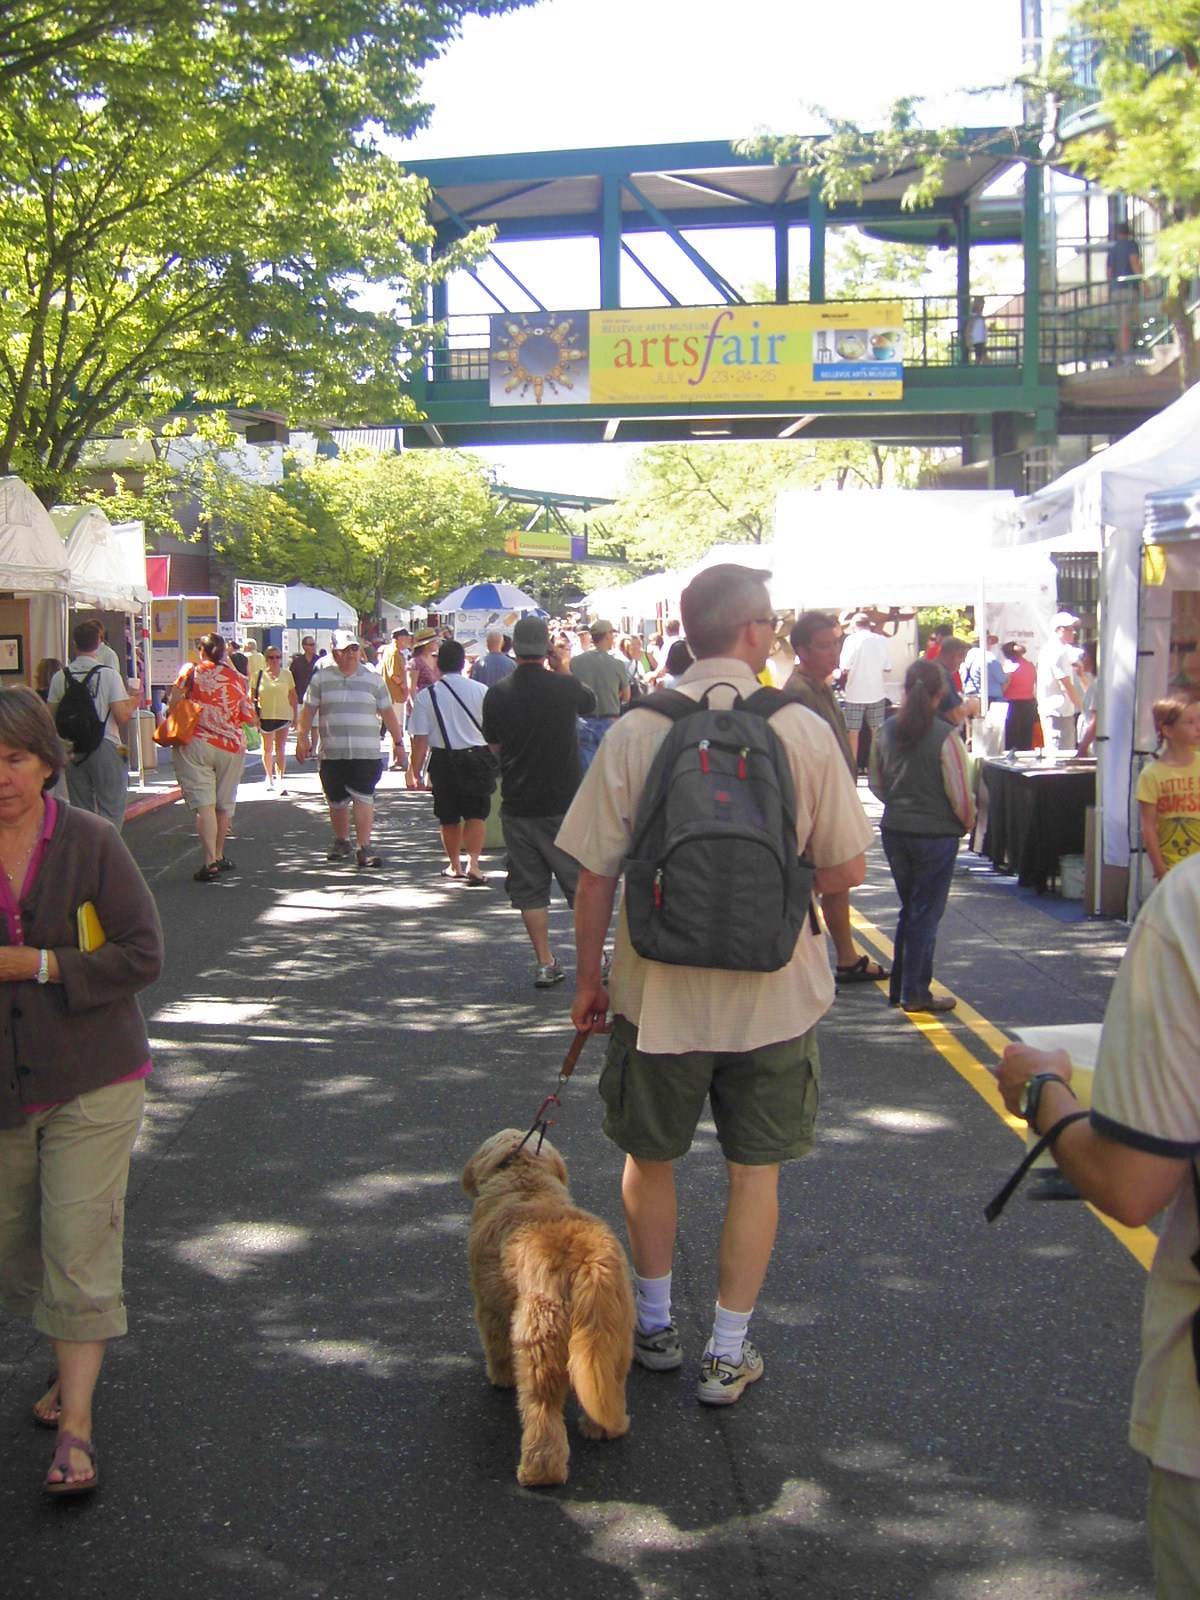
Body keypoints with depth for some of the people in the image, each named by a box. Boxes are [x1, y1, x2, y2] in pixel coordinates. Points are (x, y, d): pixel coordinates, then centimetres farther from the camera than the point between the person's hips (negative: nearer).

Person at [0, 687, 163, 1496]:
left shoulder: (91, 842, -9)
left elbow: (144, 953, -10)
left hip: (91, 1079, -3)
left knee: (80, 1245, -4)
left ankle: (77, 1422, 4)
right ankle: (74, 1360, 37)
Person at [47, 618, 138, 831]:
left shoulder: (60, 677, 2)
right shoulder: (109, 675, -8)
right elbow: (122, 717, -11)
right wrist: (133, 702, 8)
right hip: (105, 748, -4)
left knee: (80, 809, 12)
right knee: (111, 810, 1)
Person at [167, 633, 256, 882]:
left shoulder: (191, 671, 1)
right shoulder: (238, 679, 6)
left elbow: (172, 704, -3)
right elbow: (250, 719, 8)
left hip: (195, 743, -2)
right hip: (231, 747, 2)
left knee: (204, 803, -7)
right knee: (224, 805, 15)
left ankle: (210, 862, -18)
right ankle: (219, 857, 27)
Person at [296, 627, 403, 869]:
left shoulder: (373, 679, 7)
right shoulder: (321, 678, 7)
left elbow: (387, 712, 11)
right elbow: (308, 709, 9)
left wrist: (398, 742, 9)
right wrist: (302, 738, 2)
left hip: (366, 752, -1)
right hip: (332, 753, 1)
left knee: (363, 798, -11)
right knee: (336, 801, 11)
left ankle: (364, 848, -12)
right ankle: (341, 842, 29)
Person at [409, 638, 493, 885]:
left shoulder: (426, 695, -7)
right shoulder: (480, 690, -5)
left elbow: (421, 738, -8)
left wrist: (416, 770, -1)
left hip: (443, 760, 0)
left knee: (448, 817, 14)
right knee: (475, 814, 3)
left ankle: (454, 866, 26)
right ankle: (473, 863, -12)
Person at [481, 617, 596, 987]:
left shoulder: (497, 694, -5)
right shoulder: (566, 686, -10)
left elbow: (494, 746, 8)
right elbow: (590, 702, 13)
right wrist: (564, 668, 21)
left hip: (517, 806, 2)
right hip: (564, 804, -2)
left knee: (529, 888, 9)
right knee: (582, 883, 10)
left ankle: (545, 964, 10)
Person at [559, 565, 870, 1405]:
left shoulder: (635, 733, -10)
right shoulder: (805, 730, -10)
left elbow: (597, 872, -7)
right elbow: (847, 869, -5)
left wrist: (590, 976, 6)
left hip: (660, 990, 0)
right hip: (773, 991, 0)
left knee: (650, 1157, 20)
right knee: (755, 1170, 14)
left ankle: (655, 1326, 34)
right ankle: (728, 1352, 22)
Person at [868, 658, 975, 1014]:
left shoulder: (887, 731, -1)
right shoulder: (944, 735, -16)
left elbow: (876, 783, 9)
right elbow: (960, 794, -12)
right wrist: (967, 823, 6)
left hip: (894, 831, 5)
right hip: (936, 834, -5)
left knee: (910, 908, 19)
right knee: (926, 914, 4)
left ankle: (899, 986, 25)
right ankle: (915, 994, 9)